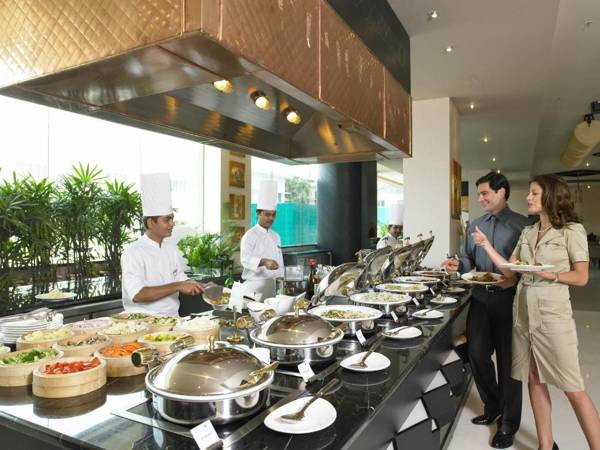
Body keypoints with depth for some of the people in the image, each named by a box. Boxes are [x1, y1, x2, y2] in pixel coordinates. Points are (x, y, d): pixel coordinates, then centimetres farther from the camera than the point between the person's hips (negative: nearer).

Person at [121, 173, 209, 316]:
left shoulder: (172, 250, 11)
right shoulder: (133, 253, -10)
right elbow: (137, 295, -20)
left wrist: (200, 287, -1)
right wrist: (177, 286, -23)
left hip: (173, 319, 6)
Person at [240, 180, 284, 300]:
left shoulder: (275, 236, 13)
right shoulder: (250, 235, -7)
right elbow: (245, 259, -22)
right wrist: (264, 262, -38)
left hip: (273, 286, 6)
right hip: (255, 286, -6)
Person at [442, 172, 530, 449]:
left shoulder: (521, 225, -5)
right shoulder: (474, 226, 11)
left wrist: (515, 279, -23)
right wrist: (458, 265, -6)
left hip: (508, 301, -4)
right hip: (480, 298, 5)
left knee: (508, 360, 6)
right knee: (477, 354, 7)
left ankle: (508, 423, 23)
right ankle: (492, 405, 32)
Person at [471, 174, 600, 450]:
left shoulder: (571, 230, -5)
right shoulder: (527, 232, 11)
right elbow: (508, 271, 9)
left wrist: (549, 274, -20)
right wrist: (487, 246, 3)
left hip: (553, 313, -6)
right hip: (523, 311, 6)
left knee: (572, 388, 0)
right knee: (534, 380, 11)